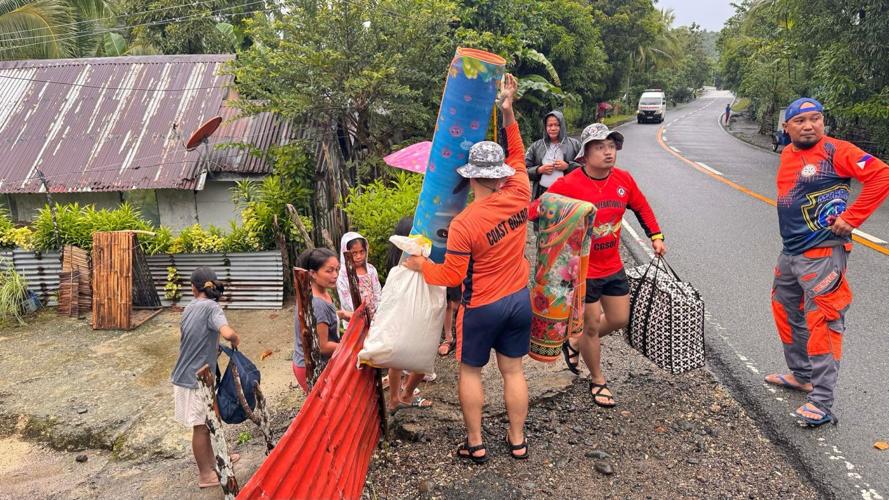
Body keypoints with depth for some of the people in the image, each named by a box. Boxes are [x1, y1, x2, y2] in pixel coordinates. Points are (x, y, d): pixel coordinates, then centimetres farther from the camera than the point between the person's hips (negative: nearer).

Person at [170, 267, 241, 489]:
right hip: (197, 378, -7)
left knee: (206, 422, 22)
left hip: (186, 374, 7)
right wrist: (236, 340, -13)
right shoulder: (211, 307, -19)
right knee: (201, 426, 5)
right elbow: (227, 333, -35)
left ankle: (211, 459, 38)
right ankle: (205, 474, 18)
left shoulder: (189, 308, 4)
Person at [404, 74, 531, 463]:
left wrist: (420, 266, 1)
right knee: (513, 371, 16)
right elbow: (517, 156, 9)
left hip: (482, 307, -5)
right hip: (519, 299, 5)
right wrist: (507, 112, 5)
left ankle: (475, 444, 24)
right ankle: (517, 440, 28)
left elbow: (451, 276, -16)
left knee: (470, 371, 15)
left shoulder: (463, 224, -24)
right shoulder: (518, 197, -11)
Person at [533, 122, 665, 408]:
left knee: (620, 320, 15)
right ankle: (597, 381, 31)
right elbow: (536, 212, -16)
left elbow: (641, 207, 13)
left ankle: (575, 343, 42)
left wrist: (656, 236, 6)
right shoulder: (567, 185, -21)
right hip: (582, 270, -6)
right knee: (592, 325, 8)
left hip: (613, 267, 6)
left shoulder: (623, 180, -4)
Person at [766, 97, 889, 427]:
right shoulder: (787, 155, 9)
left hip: (822, 254, -9)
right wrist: (792, 233, 13)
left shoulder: (835, 151, -13)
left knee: (821, 323, -8)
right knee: (786, 312, 21)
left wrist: (851, 218, -19)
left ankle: (821, 404, -3)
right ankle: (801, 375, 39)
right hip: (790, 252, 9)